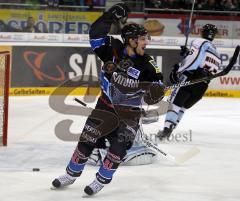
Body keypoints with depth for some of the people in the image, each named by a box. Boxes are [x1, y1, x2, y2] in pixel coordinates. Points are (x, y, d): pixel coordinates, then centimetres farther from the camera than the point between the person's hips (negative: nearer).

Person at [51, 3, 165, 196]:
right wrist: (110, 17, -25)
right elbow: (96, 35, -14)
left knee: (119, 146, -14)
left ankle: (101, 181, 1)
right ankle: (71, 174, 23)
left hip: (129, 112, -1)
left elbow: (157, 83, -10)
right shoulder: (113, 49, -13)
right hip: (106, 105, 2)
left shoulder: (146, 64, -16)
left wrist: (155, 90, -33)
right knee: (87, 138, 5)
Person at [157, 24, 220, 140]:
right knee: (183, 107, 17)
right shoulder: (216, 53, 27)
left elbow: (192, 60, -8)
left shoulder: (200, 42, 3)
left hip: (190, 78, -7)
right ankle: (168, 131, 11)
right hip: (202, 87, 7)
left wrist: (178, 71, 1)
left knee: (175, 103, -5)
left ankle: (166, 129, -19)